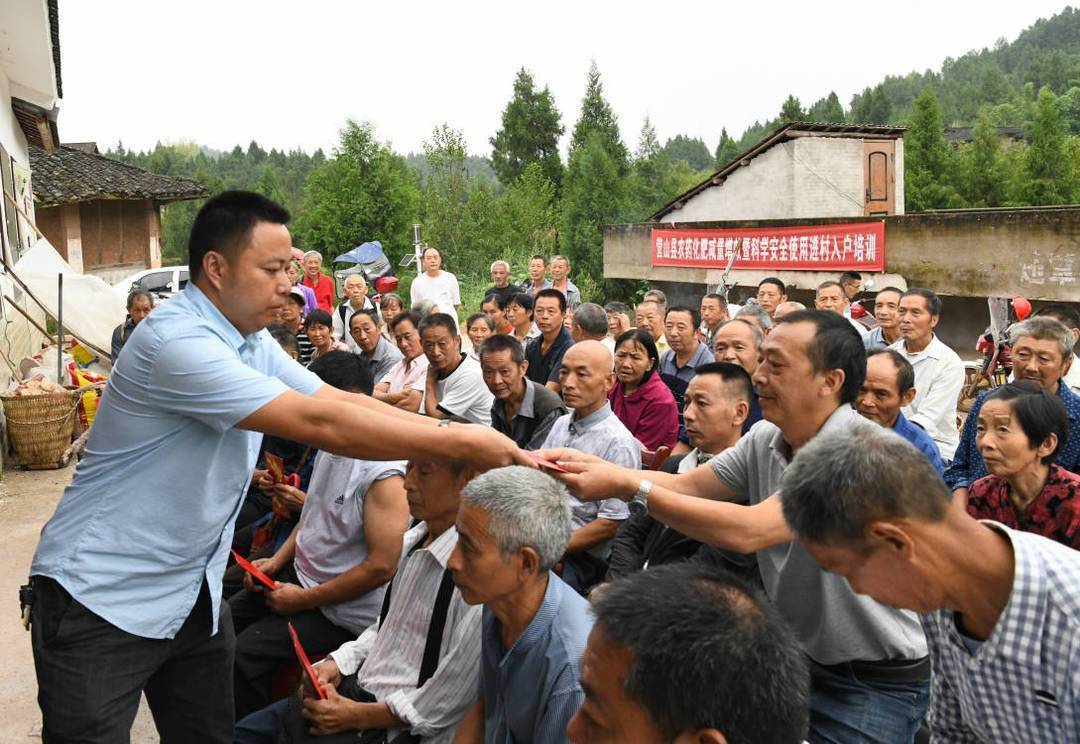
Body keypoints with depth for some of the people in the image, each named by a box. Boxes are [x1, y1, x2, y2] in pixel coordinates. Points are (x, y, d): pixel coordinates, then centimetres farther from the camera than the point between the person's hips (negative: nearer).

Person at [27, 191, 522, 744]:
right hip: (103, 597, -8)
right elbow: (320, 424, -31)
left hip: (192, 592, 8)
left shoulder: (251, 340, 4)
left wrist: (464, 435, -11)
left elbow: (343, 400, 0)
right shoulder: (177, 340, -26)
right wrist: (459, 444, -27)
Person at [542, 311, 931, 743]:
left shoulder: (864, 449, -27)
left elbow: (748, 531, -34)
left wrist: (628, 487, -32)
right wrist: (595, 465, -18)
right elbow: (686, 485, -3)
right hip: (797, 657, 6)